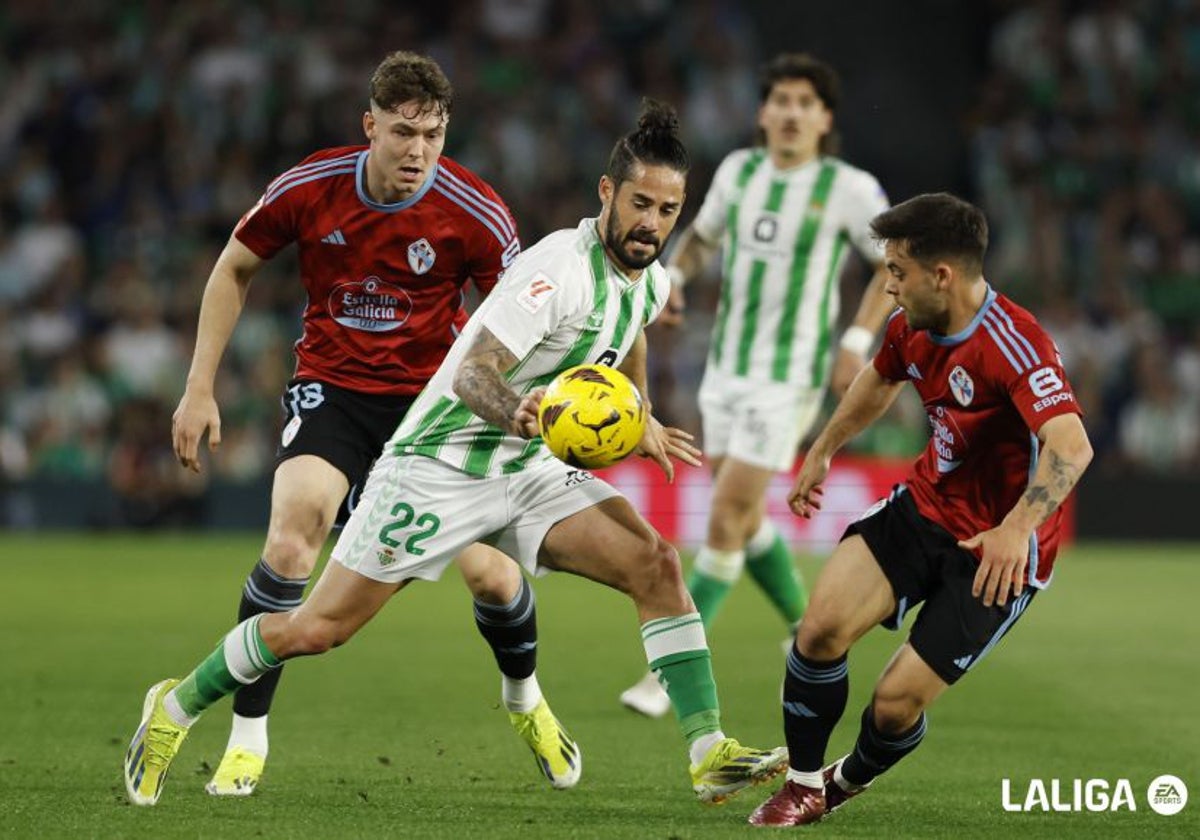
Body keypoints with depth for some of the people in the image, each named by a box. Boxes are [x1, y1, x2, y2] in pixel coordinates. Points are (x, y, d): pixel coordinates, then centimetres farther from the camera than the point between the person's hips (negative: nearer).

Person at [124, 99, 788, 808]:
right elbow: (471, 375, -31)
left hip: (528, 471, 7)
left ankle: (709, 754, -14)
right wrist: (519, 417, -50)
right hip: (438, 465, -7)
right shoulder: (561, 266, -25)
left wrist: (639, 425, 29)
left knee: (656, 563, -15)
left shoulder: (652, 282, 2)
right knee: (318, 629, -3)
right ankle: (177, 708, 21)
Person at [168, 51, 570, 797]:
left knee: (487, 570, -6)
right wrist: (201, 389, 1)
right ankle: (247, 737, -11)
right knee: (291, 540, -24)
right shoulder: (308, 189, -13)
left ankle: (525, 698, 30)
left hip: (433, 392, 0)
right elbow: (235, 269, 4)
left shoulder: (475, 213, -16)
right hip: (332, 387, 0)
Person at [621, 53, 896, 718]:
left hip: (789, 380, -6)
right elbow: (703, 232, 22)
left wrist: (857, 340, -10)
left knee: (726, 519, -10)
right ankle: (806, 629, 35)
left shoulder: (849, 188, -11)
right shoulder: (738, 170, 3)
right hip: (726, 367, 6)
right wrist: (674, 277, 2)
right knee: (742, 519, 13)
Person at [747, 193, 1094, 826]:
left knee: (897, 701, -10)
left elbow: (1071, 446, -40)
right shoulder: (911, 327, -2)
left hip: (998, 546, -6)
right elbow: (880, 379, 24)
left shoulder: (1012, 343, -28)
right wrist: (822, 452, 31)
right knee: (822, 626, -15)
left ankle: (848, 783, 25)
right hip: (925, 507, 6)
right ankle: (803, 786, 6)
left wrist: (1017, 529, -52)